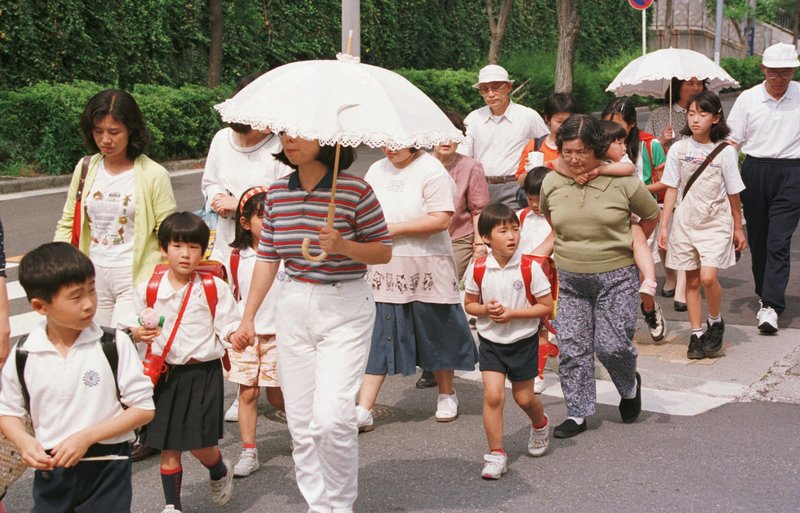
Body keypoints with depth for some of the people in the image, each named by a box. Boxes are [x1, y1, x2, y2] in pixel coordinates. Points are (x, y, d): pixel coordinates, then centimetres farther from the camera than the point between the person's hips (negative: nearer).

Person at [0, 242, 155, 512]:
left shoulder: (115, 345, -11)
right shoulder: (23, 355, -5)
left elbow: (143, 408, -9)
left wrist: (87, 436, -17)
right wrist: (23, 441, -12)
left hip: (106, 468, -2)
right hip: (50, 470, 2)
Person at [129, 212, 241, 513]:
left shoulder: (214, 289, -5)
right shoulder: (149, 289, 0)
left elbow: (228, 325, -4)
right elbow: (135, 325, 11)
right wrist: (138, 333, -11)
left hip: (203, 373, -2)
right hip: (165, 374, 2)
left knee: (200, 443, -2)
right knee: (168, 446, 8)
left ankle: (220, 472, 32)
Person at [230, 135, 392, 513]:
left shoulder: (355, 190, -11)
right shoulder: (276, 193, 4)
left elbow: (384, 251, -4)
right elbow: (267, 258, 10)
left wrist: (344, 245, -22)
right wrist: (248, 318, 8)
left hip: (345, 310, -5)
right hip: (294, 308, 5)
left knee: (332, 417, -12)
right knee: (301, 422, 7)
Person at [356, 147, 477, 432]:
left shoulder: (431, 170, -8)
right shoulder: (377, 170, 10)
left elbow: (441, 219, -17)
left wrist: (395, 228, -17)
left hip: (425, 269, -4)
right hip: (383, 269, 4)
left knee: (436, 332, 11)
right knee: (376, 336, 0)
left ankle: (447, 395, 31)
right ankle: (363, 410, 0)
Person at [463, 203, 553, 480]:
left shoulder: (530, 268, -16)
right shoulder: (478, 269, -10)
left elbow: (547, 306, -11)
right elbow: (469, 304, 5)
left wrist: (512, 313, -20)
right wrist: (485, 309, -17)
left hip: (523, 341, -1)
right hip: (491, 340, 1)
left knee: (523, 397, 11)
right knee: (493, 395, -11)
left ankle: (540, 425, 46)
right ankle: (496, 454, 1)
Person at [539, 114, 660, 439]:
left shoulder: (621, 181, -11)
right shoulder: (552, 182, -2)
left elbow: (652, 216, 5)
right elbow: (544, 214, 21)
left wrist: (626, 247, 10)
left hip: (616, 277, -3)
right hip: (569, 279, 3)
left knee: (612, 345, -5)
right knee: (571, 348, 3)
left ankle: (630, 386, 28)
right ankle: (577, 413, 16)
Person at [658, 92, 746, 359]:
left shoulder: (725, 151, -4)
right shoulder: (679, 149, 0)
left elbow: (733, 193, 2)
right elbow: (671, 189, 3)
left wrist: (738, 228, 8)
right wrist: (663, 226, 0)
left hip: (716, 222, -2)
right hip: (686, 222, 2)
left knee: (708, 277, -15)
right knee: (692, 280, 7)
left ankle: (716, 322, 11)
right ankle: (696, 334, 18)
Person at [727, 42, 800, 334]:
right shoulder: (748, 99, 4)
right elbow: (732, 140, 5)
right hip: (755, 171, 2)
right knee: (757, 240, 11)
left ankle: (771, 307, -14)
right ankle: (765, 294, 29)